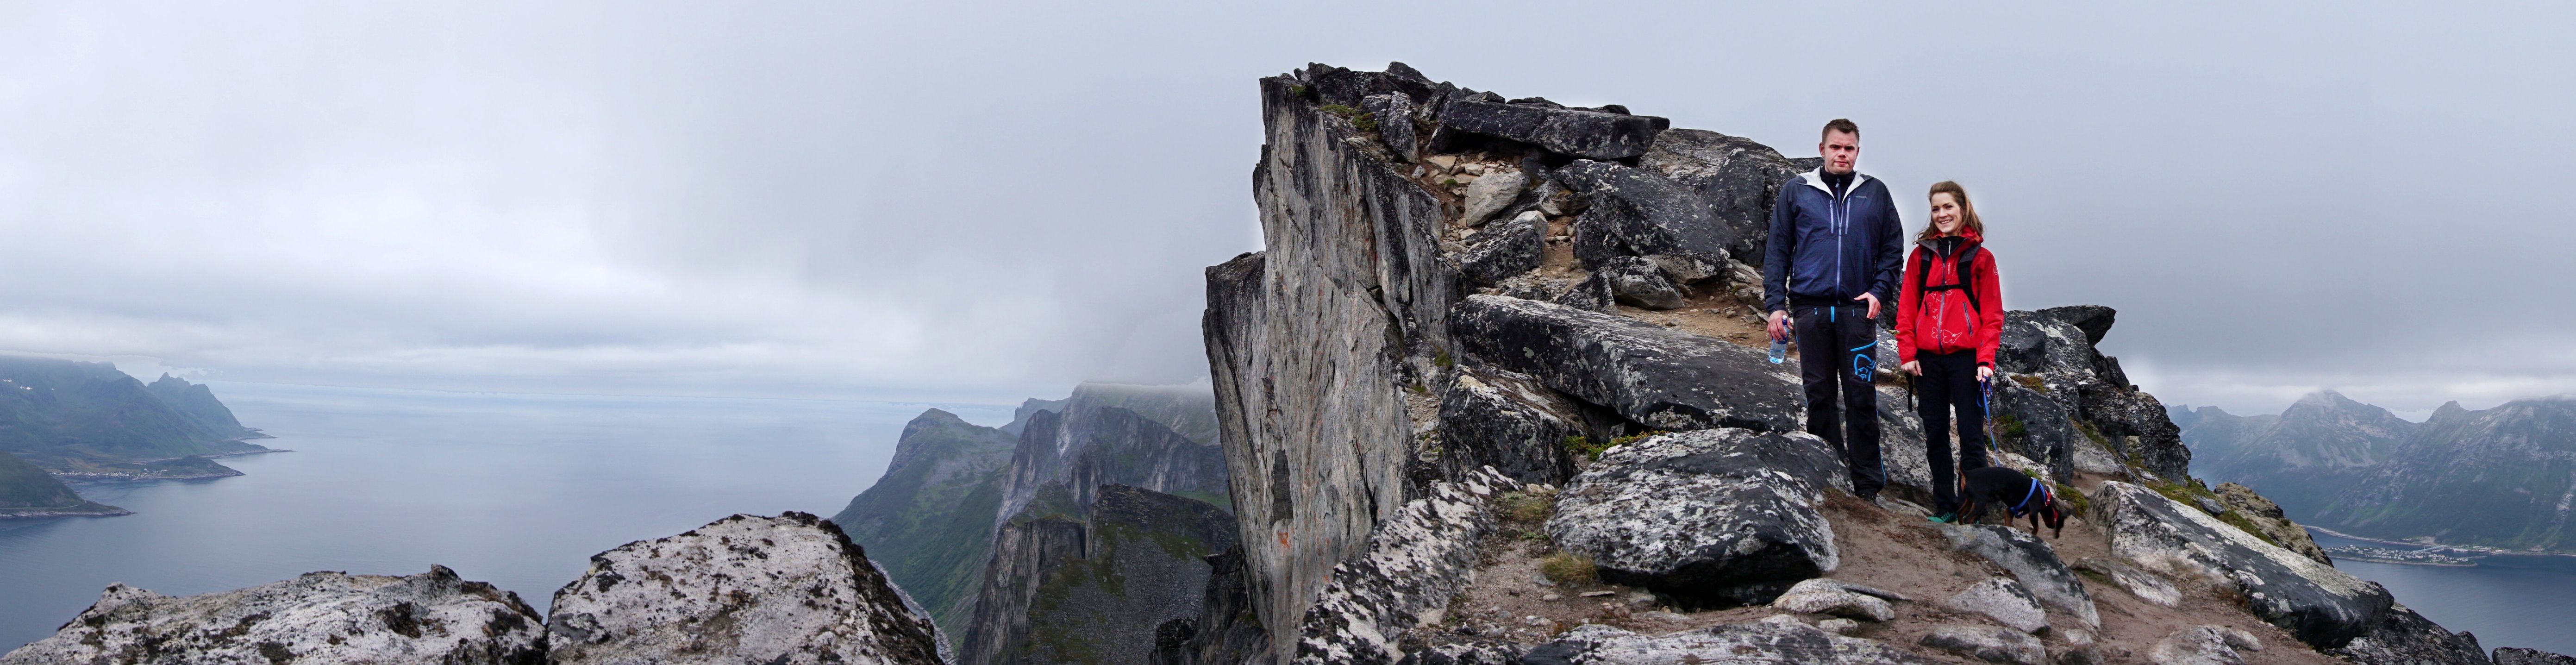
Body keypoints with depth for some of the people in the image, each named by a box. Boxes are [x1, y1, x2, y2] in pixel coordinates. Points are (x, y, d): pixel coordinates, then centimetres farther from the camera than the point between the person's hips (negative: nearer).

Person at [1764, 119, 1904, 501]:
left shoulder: (1876, 193, 11)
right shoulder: (1796, 191, 9)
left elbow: (1893, 249, 13)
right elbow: (1778, 251, 8)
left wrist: (1879, 291, -3)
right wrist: (1775, 304, -1)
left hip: (1858, 309, 0)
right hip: (1810, 310, 0)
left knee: (1861, 398, -2)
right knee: (1819, 396, 4)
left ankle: (1867, 486, 4)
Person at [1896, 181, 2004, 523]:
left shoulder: (1980, 257, 3)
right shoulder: (1922, 254, 10)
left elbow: (1992, 314, 0)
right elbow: (1907, 307, 8)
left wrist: (1986, 359, -9)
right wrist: (1907, 352, -2)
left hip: (1966, 356, -3)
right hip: (1928, 358, 3)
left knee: (1971, 435, -1)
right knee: (1935, 434, 8)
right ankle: (1945, 507, 17)